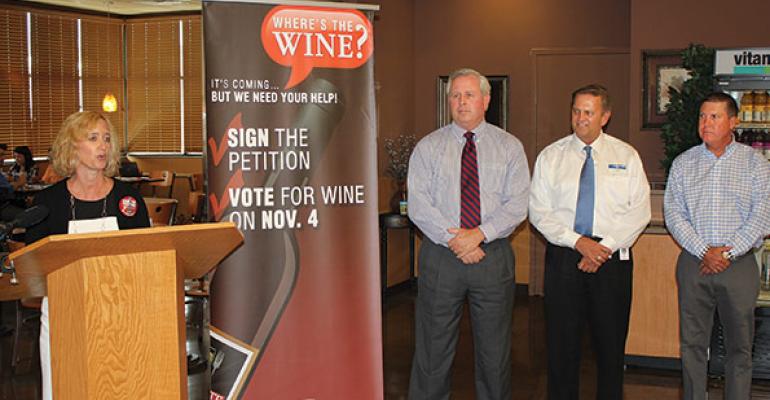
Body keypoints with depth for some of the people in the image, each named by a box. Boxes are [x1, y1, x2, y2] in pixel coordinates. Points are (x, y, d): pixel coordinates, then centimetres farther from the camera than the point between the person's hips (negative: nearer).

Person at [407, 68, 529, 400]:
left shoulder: (509, 147, 6)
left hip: (493, 256, 1)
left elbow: (517, 204, -3)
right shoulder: (428, 147, 5)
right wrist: (453, 239, -16)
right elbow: (418, 204, -5)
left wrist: (479, 234, -17)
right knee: (433, 349, 4)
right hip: (441, 256, 0)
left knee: (495, 350, 9)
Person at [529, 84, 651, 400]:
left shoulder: (626, 156, 6)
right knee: (561, 342, 4)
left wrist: (605, 246, -12)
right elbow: (538, 211, -1)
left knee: (611, 342, 6)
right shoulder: (550, 157, 5)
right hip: (563, 255, 0)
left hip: (613, 256, 0)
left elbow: (639, 211, -1)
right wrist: (578, 241, -13)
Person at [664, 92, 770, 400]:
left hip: (739, 264, -1)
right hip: (694, 262, 1)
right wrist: (704, 252, -12)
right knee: (692, 343, 7)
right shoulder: (683, 163, 7)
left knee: (739, 346, 5)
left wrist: (727, 251, -13)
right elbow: (673, 213, -1)